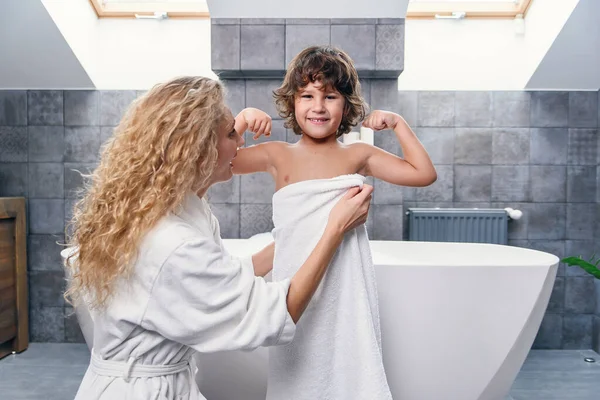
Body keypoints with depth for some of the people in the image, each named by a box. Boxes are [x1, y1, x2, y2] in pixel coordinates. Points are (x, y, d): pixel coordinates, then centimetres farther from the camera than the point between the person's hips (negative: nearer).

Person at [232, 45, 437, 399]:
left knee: (350, 367, 9)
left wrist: (398, 123, -1)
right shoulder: (278, 155, 0)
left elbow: (424, 174, 3)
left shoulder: (358, 155, 2)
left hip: (346, 287, 1)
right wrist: (242, 120, -16)